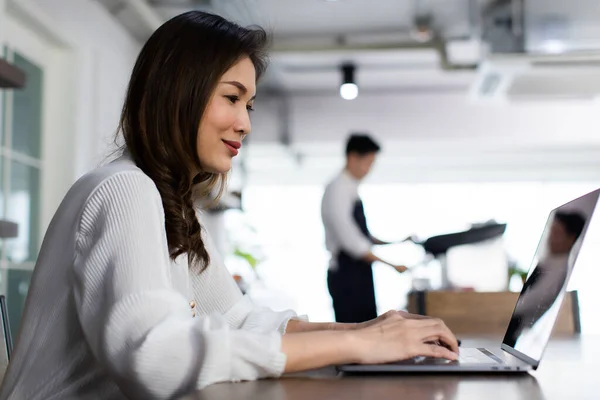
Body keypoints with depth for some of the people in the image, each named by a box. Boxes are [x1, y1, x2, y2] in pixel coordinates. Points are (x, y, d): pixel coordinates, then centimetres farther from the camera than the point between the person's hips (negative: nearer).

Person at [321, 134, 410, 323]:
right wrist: (389, 263, -19)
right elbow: (350, 240, -22)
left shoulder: (352, 190, 13)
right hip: (346, 275, -9)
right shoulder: (337, 190, -15)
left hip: (360, 274, 10)